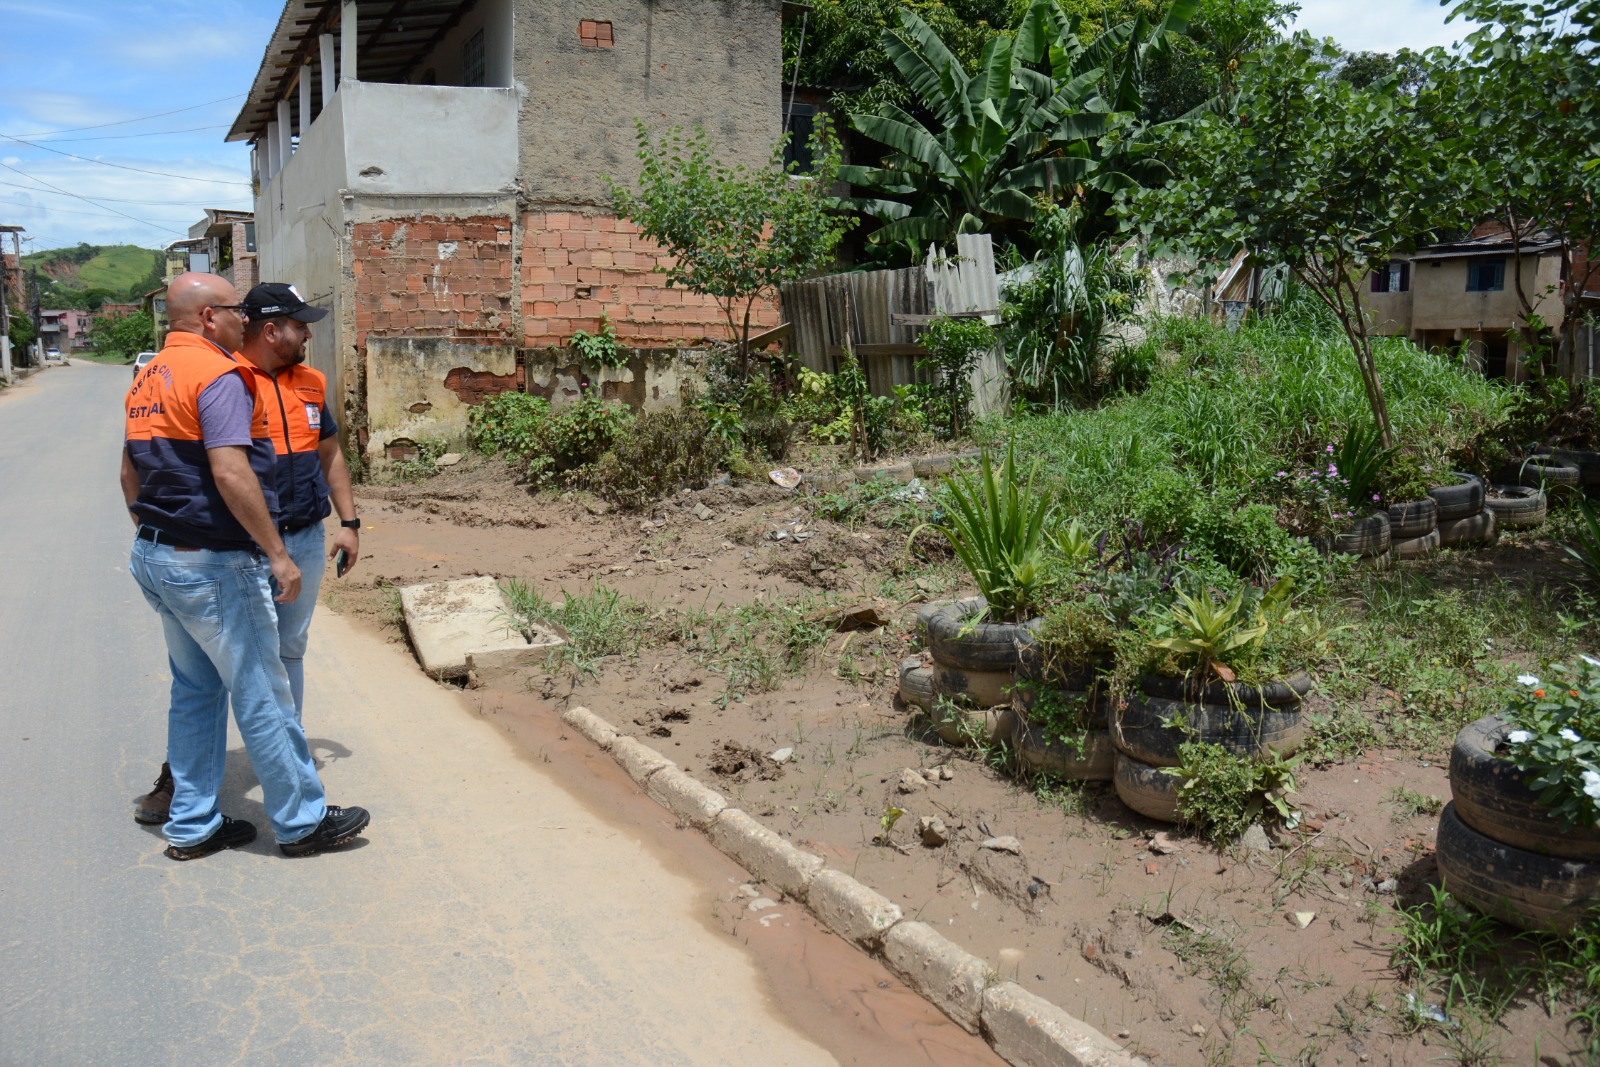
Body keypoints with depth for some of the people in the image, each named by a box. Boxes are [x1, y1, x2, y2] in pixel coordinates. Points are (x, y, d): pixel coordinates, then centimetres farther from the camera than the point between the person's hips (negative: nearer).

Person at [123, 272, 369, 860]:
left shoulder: (149, 378, 13)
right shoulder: (216, 375, -16)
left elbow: (130, 473, 19)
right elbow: (231, 473, -25)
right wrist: (277, 554, -21)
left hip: (154, 555, 10)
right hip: (213, 564, -9)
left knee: (195, 690, 17)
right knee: (261, 695, 1)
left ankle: (192, 826, 24)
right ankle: (302, 821, 12)